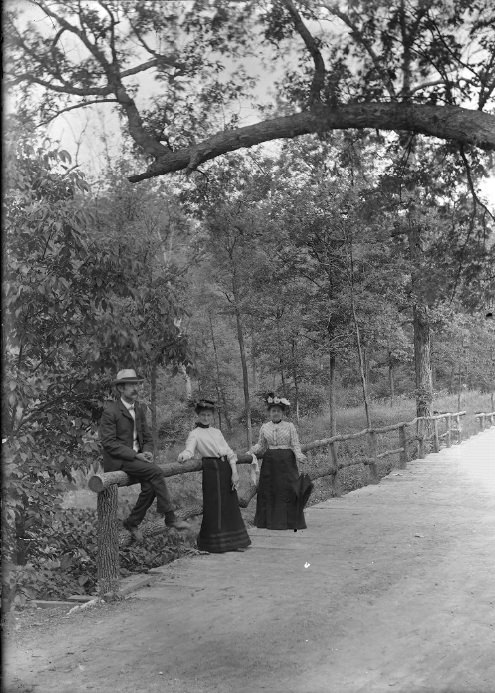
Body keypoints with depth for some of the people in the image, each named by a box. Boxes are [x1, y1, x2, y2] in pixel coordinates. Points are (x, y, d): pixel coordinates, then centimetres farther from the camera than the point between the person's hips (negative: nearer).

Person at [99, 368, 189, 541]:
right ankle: (169, 517, -17)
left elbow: (147, 437, 16)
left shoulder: (139, 409, 10)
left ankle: (133, 522, 2)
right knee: (155, 472, -25)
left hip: (136, 458, 6)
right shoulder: (110, 411, -12)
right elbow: (108, 443, -16)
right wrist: (135, 455, -20)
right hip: (118, 460, -6)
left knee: (150, 486, -19)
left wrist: (147, 452, -7)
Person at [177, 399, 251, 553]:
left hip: (226, 469, 5)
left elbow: (229, 452, 12)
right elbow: (189, 449, -13)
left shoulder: (217, 432, 18)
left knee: (231, 505, 7)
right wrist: (183, 455, -37)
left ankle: (233, 542, 16)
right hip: (211, 471, -5)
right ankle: (214, 544, 5)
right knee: (214, 507, -6)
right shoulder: (195, 434, 4)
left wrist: (234, 472, 1)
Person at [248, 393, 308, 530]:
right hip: (270, 462, 3)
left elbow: (295, 445, 0)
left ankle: (290, 521, 5)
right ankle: (270, 521, 12)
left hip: (286, 462, -2)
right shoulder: (264, 427, 7)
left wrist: (299, 456, -17)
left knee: (288, 490, -4)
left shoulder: (290, 426, 1)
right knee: (268, 490, 2)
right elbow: (261, 445, 15)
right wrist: (251, 451, -3)